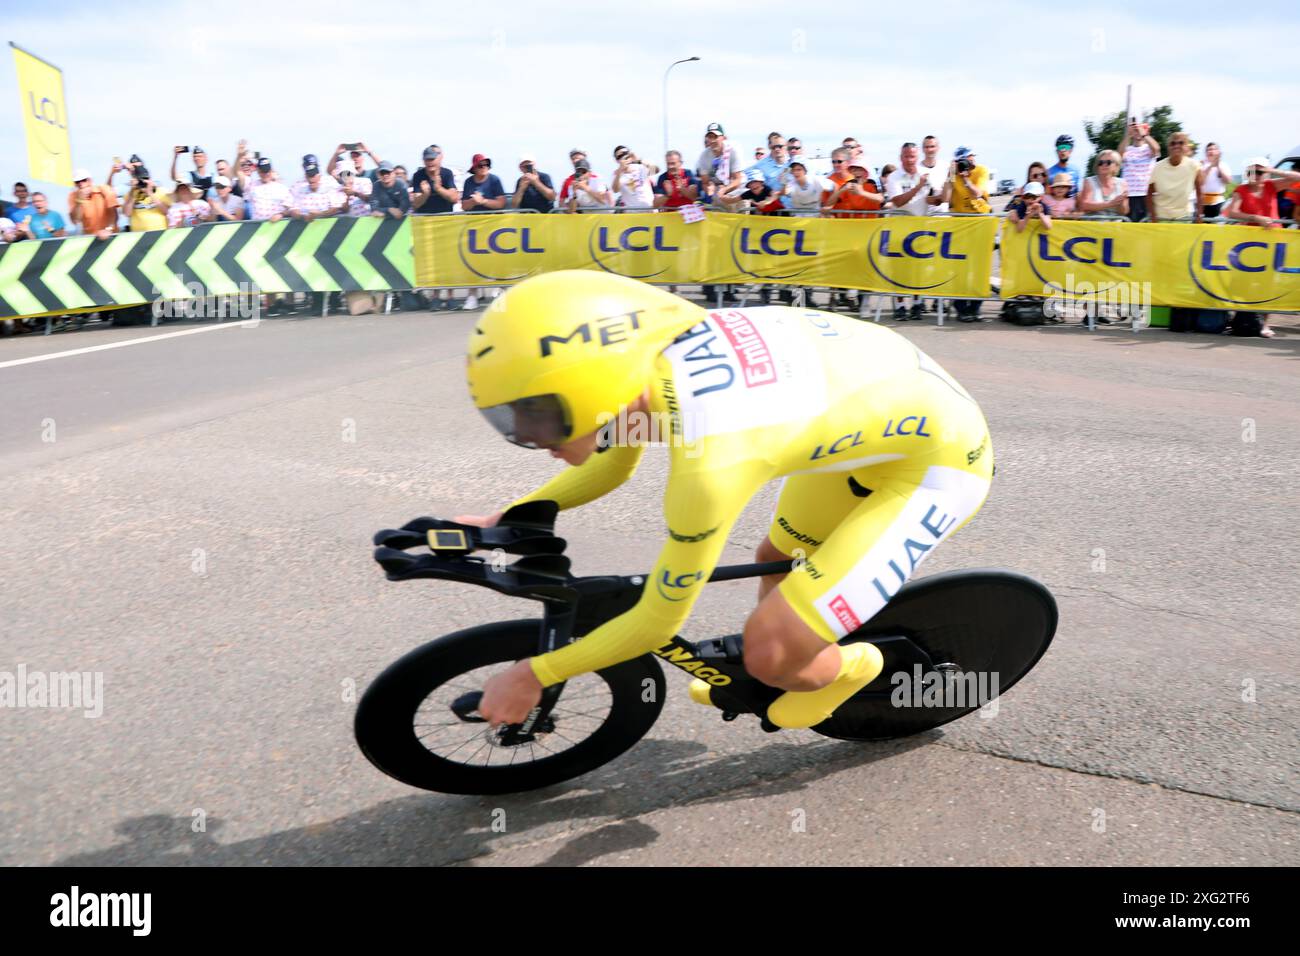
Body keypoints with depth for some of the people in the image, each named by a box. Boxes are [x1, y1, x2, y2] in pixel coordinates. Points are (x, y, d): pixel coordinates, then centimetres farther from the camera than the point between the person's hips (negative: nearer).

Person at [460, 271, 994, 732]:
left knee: (769, 652, -13)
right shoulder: (649, 352, -13)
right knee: (776, 560, 24)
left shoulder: (708, 464, -35)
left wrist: (533, 675, -9)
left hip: (938, 459, -8)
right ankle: (763, 683, 48)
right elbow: (612, 463, 9)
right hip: (893, 407, 8)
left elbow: (658, 622, -19)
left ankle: (849, 667, 19)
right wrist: (503, 520, 4)